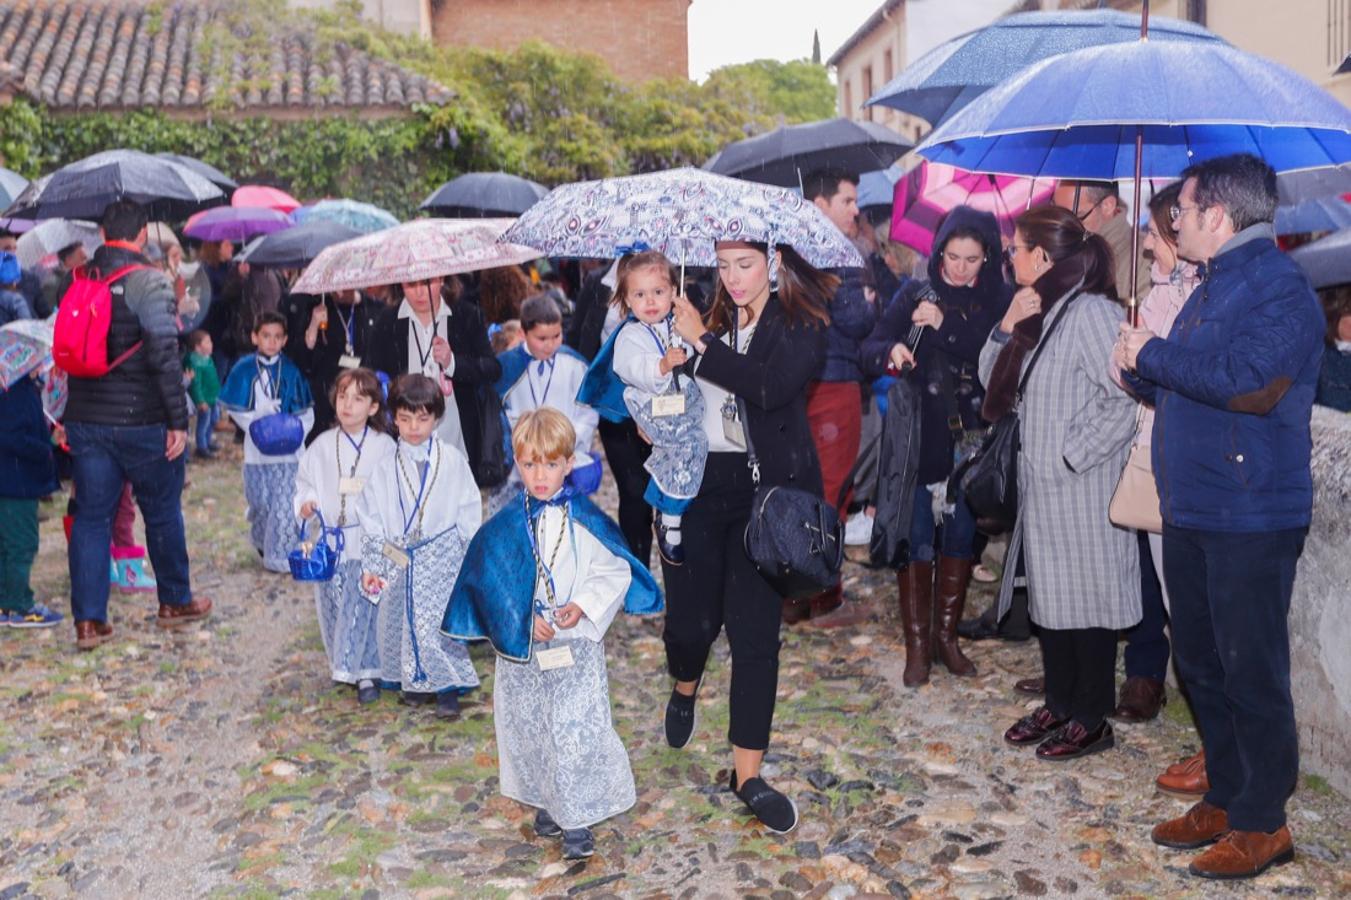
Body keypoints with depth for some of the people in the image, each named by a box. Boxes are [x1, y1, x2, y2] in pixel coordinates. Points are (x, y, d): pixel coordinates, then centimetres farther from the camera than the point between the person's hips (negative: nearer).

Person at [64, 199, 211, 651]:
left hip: (85, 421, 5)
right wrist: (178, 420, -14)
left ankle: (88, 620, 8)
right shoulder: (149, 282, -12)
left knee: (91, 516, 8)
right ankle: (174, 602, 26)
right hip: (141, 421, -5)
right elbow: (164, 355, -18)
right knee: (162, 513, 12)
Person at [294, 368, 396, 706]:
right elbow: (305, 481, 13)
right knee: (332, 606, 10)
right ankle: (341, 664, 29)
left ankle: (366, 673, 8)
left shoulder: (384, 447, -2)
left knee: (365, 608, -3)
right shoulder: (322, 446, 5)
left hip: (369, 542, -3)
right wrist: (305, 502, -6)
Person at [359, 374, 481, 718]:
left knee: (442, 623, -3)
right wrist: (371, 567, 0)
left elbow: (469, 513, 2)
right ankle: (416, 680, 31)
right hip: (399, 560, 2)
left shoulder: (452, 461, -5)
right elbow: (372, 519, 3)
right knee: (403, 621, 11)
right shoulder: (386, 465, -2)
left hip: (442, 560, -2)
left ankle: (447, 687, 14)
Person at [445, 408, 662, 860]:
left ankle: (578, 820, 7)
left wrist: (584, 607, -17)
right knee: (528, 728, 13)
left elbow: (615, 572, -3)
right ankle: (547, 803, 34)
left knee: (576, 730, -7)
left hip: (576, 644, -3)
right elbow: (492, 584, 0)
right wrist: (524, 621, -12)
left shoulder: (588, 521, -7)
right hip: (521, 646, 3)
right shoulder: (505, 525, -2)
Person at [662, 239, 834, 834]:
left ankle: (747, 774, 12)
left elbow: (772, 387, -21)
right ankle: (685, 689, 43)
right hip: (696, 480, 3)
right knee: (691, 618, 6)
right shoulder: (708, 316, 6)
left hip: (764, 488, -2)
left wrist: (703, 343, -17)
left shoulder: (801, 325, -3)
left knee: (755, 631, -1)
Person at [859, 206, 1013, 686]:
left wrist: (945, 326, -21)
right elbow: (868, 350, -5)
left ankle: (947, 634, 25)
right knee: (917, 540, 0)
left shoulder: (998, 303, 3)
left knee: (962, 536, 9)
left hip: (971, 442, 1)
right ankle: (917, 644, 11)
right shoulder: (915, 296, 2)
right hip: (918, 440, -1)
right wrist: (890, 352, -27)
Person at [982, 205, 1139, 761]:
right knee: (1049, 597, 16)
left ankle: (1092, 720, 15)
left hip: (1082, 491, -9)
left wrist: (1074, 454, -19)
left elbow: (1126, 400, -22)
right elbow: (992, 382, 13)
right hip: (1041, 486, 9)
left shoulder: (1089, 311, -17)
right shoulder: (1038, 312, 11)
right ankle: (1059, 705, 29)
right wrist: (1008, 327, -2)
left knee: (1084, 598, 2)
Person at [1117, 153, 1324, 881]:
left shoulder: (1279, 288, -13)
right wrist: (1144, 374, 2)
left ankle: (1261, 823, 12)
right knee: (1201, 667, 16)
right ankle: (1225, 798, 30)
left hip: (1251, 520, -9)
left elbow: (1249, 383, -29)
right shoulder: (1212, 289, 17)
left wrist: (1153, 355, -17)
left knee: (1251, 674, -1)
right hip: (1190, 513, 10)